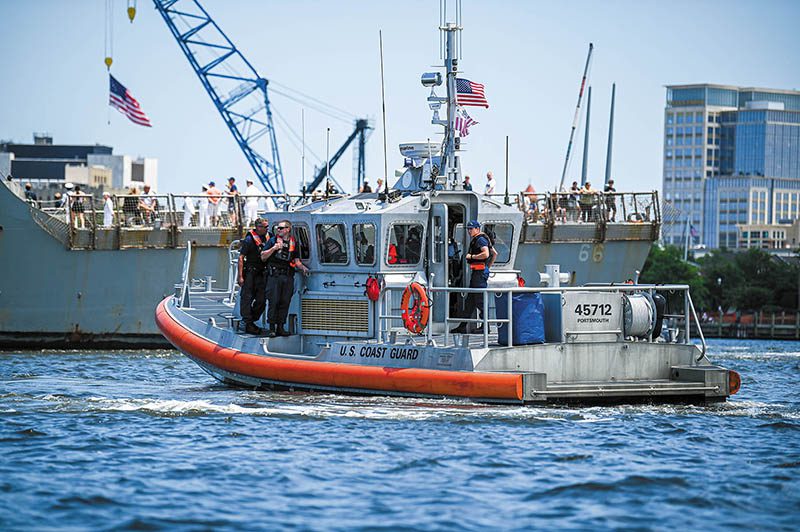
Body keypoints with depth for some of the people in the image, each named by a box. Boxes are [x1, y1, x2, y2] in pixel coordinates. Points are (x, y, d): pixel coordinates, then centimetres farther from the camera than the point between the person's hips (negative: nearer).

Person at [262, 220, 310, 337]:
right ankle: (272, 328, -3)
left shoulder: (293, 243, 14)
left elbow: (296, 261, 18)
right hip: (274, 275, -3)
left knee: (285, 302, 4)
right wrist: (273, 249, -13)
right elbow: (263, 256, 1)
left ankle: (280, 327, 10)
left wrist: (303, 268, -1)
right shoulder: (273, 240, 6)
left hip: (288, 277, 3)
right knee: (273, 302, -7)